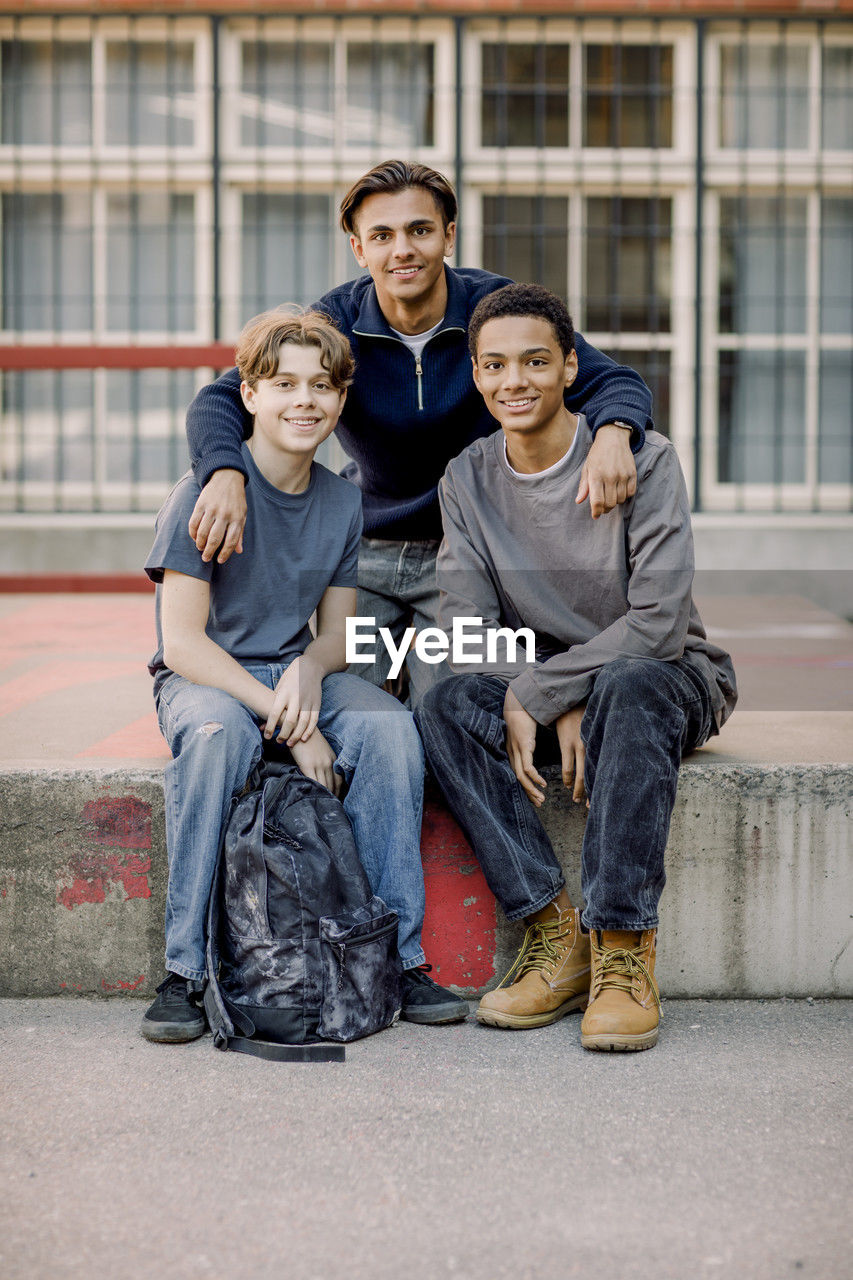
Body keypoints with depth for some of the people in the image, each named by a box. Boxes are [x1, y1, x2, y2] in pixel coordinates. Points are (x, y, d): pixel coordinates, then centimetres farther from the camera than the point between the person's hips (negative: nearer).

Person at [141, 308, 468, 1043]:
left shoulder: (342, 503, 4)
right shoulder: (208, 492, -12)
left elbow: (335, 633, 10)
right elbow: (182, 642, -17)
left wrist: (308, 672, -16)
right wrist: (288, 724, -24)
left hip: (296, 674, 4)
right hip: (204, 678, -4)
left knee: (390, 727, -26)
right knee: (218, 732, -39)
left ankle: (398, 957, -18)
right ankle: (184, 973, -30)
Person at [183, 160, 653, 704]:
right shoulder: (336, 323, -10)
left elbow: (612, 381, -14)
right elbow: (220, 399, -15)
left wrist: (612, 434, -40)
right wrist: (226, 473, -39)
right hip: (364, 552, 1)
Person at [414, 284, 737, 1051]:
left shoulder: (642, 460, -14)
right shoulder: (468, 480, 0)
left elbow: (658, 623, -22)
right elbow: (470, 629, -6)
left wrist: (535, 695, -24)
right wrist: (564, 711, -22)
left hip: (672, 679, -4)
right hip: (543, 686, 4)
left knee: (627, 689, -38)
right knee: (446, 707, -25)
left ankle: (623, 952, -35)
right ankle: (555, 935, -27)